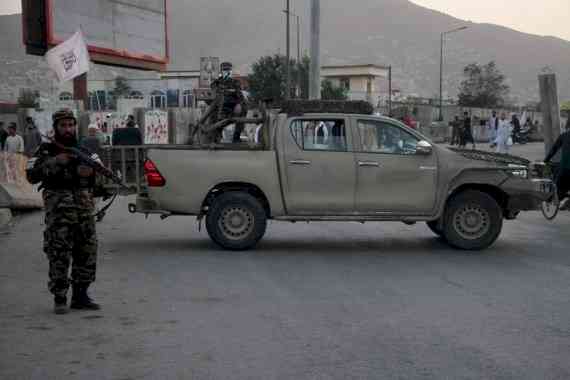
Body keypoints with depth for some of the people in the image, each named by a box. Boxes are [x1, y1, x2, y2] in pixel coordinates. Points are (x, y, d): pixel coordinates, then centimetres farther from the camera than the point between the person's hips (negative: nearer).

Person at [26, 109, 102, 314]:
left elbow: (94, 183, 13)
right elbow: (32, 176, -8)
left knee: (87, 253, 5)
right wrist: (54, 162, -17)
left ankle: (80, 296, 16)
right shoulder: (46, 151, 4)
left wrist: (89, 173, -9)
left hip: (84, 209, 4)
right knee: (59, 255, -7)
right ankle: (59, 299, 1)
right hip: (59, 211, -4)